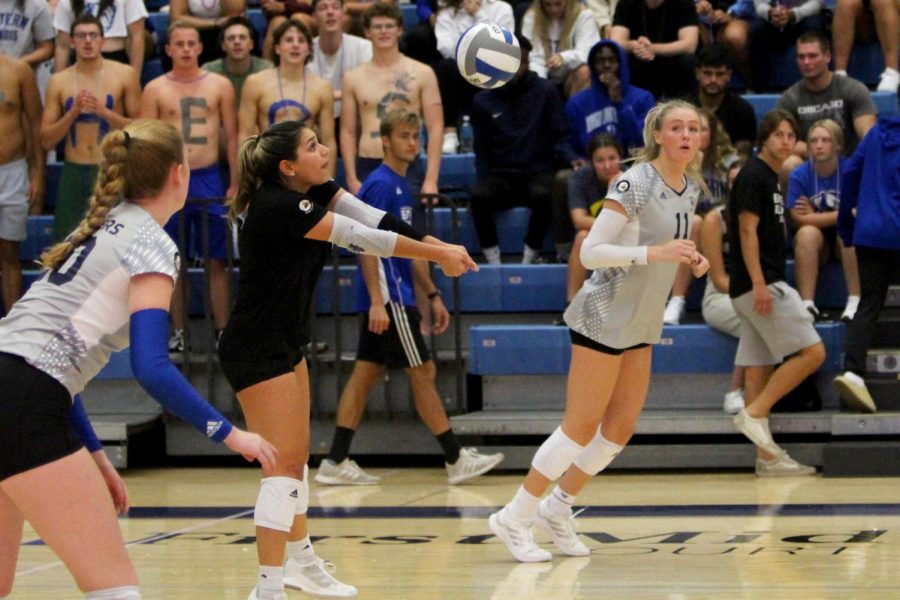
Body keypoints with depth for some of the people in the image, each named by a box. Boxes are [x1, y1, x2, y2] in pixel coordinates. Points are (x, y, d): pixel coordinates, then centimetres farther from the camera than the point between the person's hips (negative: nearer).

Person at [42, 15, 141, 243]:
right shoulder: (59, 81, 7)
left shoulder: (124, 75, 1)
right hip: (73, 173, 2)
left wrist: (104, 113, -15)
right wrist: (72, 113, -10)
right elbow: (46, 141, 5)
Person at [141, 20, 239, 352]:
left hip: (209, 179, 0)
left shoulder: (220, 86, 5)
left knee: (216, 260, 2)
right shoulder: (155, 89, 3)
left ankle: (223, 332, 6)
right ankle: (178, 333, 12)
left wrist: (235, 184, 1)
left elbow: (232, 135, 6)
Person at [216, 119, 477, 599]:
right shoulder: (278, 206, -25)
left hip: (285, 344, 10)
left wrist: (440, 247, -18)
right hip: (255, 352, -10)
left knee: (296, 457, 21)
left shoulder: (315, 191, 3)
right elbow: (360, 237, -24)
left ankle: (301, 561, 36)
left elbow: (375, 220, -6)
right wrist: (437, 254, -20)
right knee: (283, 464, -12)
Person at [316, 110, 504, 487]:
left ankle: (336, 463, 7)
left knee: (366, 374, 7)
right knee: (422, 373, -4)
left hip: (397, 296, 10)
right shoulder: (380, 184, -12)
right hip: (386, 297, -10)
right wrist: (377, 300, -24)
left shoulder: (402, 186, 17)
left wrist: (432, 295, 23)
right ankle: (455, 460, 1)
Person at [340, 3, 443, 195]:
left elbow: (435, 129, 1)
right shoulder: (353, 78, 10)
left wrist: (431, 180, -8)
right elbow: (348, 132, 9)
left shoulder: (422, 74, 5)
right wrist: (352, 179, -1)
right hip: (367, 169, 1)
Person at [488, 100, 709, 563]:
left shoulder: (691, 189, 7)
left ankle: (558, 508, 23)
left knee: (621, 428, 7)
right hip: (604, 318, -8)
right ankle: (514, 519, 2)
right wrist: (655, 252, -31)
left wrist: (692, 259, 1)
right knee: (582, 427, -8)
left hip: (641, 324, 8)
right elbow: (590, 252, -21)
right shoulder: (634, 184, -19)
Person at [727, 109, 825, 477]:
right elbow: (747, 230, -16)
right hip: (758, 284, -9)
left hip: (765, 285, 9)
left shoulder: (770, 178, 19)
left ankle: (767, 457, 6)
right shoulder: (753, 176, -10)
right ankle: (754, 414, -9)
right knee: (812, 352, -11)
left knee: (759, 368, 6)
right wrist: (759, 284, -22)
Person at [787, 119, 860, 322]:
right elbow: (800, 220, -15)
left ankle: (855, 303, -35)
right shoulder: (799, 175, -8)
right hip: (816, 240, 0)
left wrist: (816, 216, -11)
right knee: (807, 233, -32)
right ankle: (807, 304, -40)